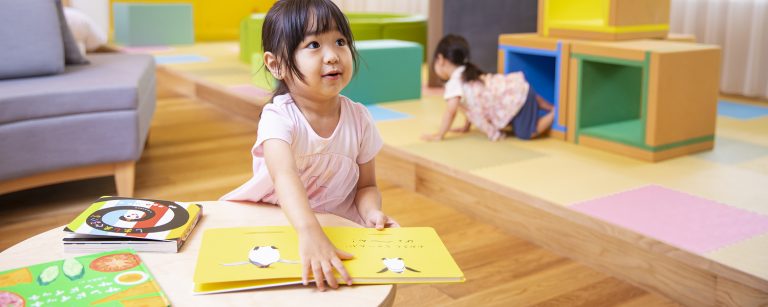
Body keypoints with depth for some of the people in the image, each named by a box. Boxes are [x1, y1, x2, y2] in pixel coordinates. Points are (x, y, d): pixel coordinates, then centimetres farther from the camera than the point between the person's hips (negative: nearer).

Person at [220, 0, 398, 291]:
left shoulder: (359, 118, -5)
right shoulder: (279, 117, -18)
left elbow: (366, 185, 3)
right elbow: (285, 175, -37)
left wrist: (371, 212, -21)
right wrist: (309, 232, -54)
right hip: (275, 227, -2)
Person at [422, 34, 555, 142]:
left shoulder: (454, 82, -12)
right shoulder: (467, 75, 18)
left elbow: (451, 111, -19)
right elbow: (472, 105, 25)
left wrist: (439, 135, -14)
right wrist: (466, 127, 27)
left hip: (516, 97, -10)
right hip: (518, 89, 10)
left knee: (526, 133, -9)